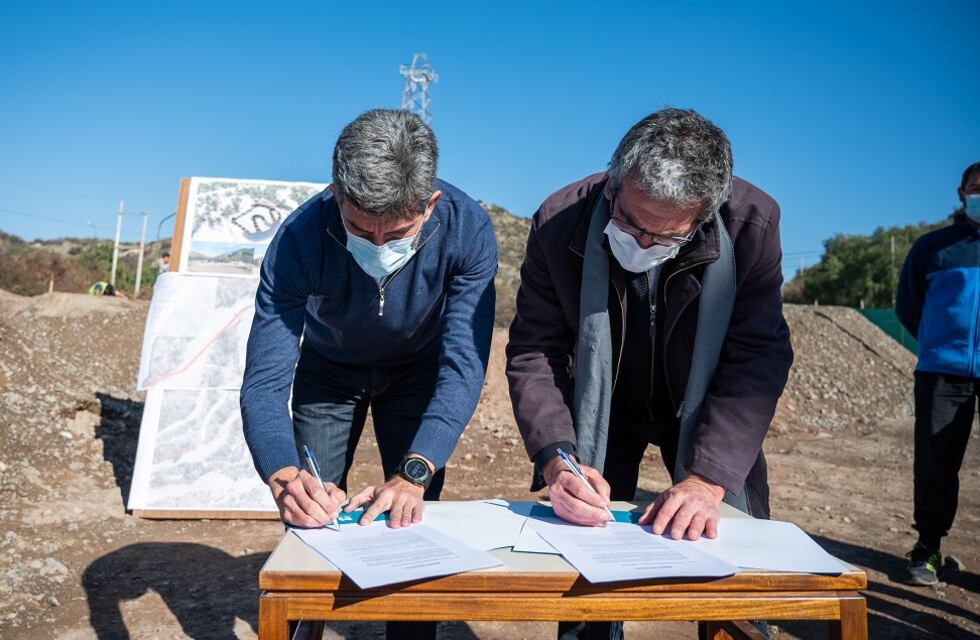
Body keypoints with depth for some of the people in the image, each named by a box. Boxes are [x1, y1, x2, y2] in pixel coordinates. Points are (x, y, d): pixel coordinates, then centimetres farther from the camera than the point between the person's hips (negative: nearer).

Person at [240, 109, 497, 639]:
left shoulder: (467, 230, -33)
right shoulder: (298, 239, -33)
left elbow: (464, 364, -34)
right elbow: (265, 381, -33)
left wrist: (413, 474, -46)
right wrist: (285, 477, -51)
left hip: (417, 373, 0)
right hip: (329, 372, 0)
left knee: (412, 523, -3)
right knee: (308, 520, 0)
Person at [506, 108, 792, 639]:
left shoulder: (752, 223, -25)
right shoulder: (560, 222, -24)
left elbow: (756, 357, -24)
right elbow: (533, 351, -21)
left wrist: (709, 478, -34)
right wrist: (556, 457, -35)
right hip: (602, 404, 0)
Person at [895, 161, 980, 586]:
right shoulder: (933, 246, 8)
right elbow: (907, 304, 15)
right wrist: (941, 343, 11)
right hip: (942, 372, 0)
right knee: (935, 464, 2)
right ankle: (927, 549, 11)